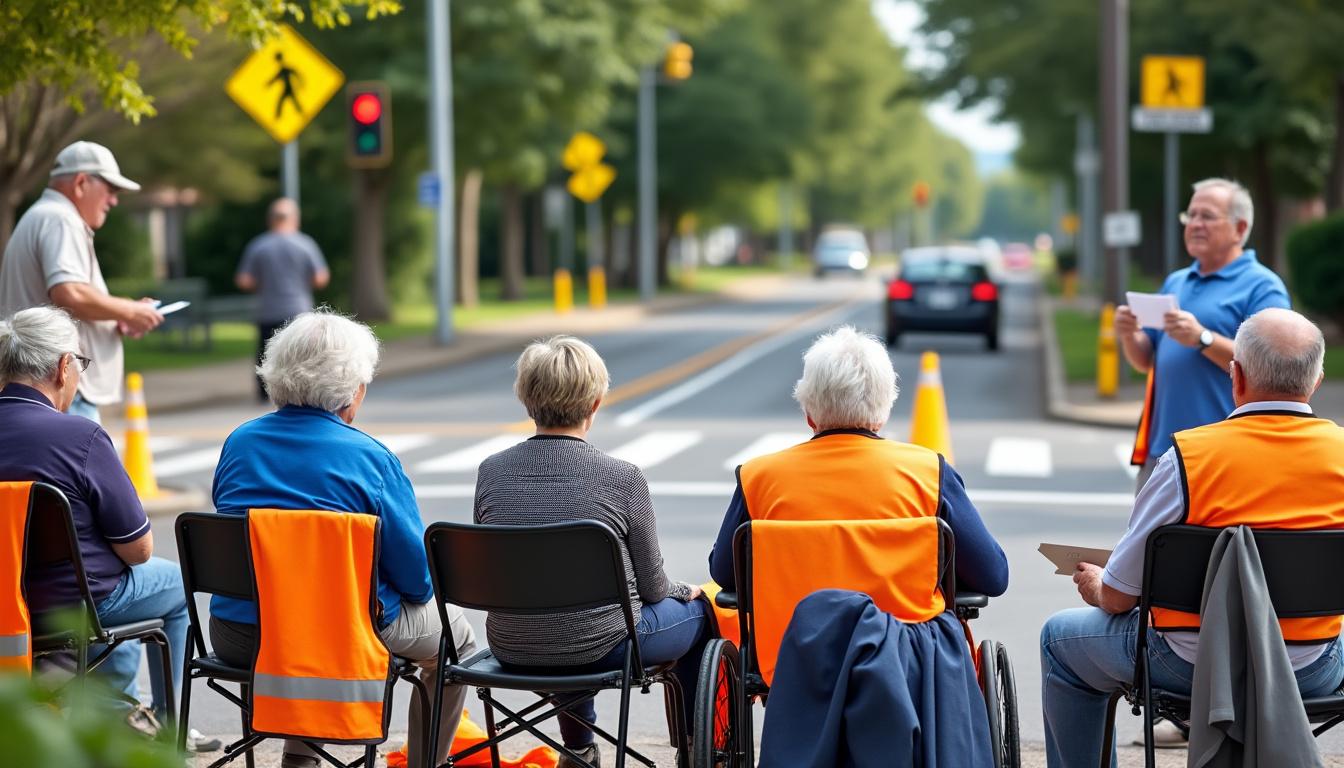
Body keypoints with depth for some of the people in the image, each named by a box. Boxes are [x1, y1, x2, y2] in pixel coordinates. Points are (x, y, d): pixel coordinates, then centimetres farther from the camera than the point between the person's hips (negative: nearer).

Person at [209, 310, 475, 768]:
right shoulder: (370, 459, -13)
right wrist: (419, 588, 14)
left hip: (236, 640, 5)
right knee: (455, 633, 22)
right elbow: (417, 578, -8)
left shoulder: (239, 443, 1)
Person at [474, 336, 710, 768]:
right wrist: (683, 592, 17)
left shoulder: (491, 471, -7)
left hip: (511, 648, 4)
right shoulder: (622, 478, -18)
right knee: (699, 611, 25)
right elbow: (651, 586, -8)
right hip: (601, 647, -4)